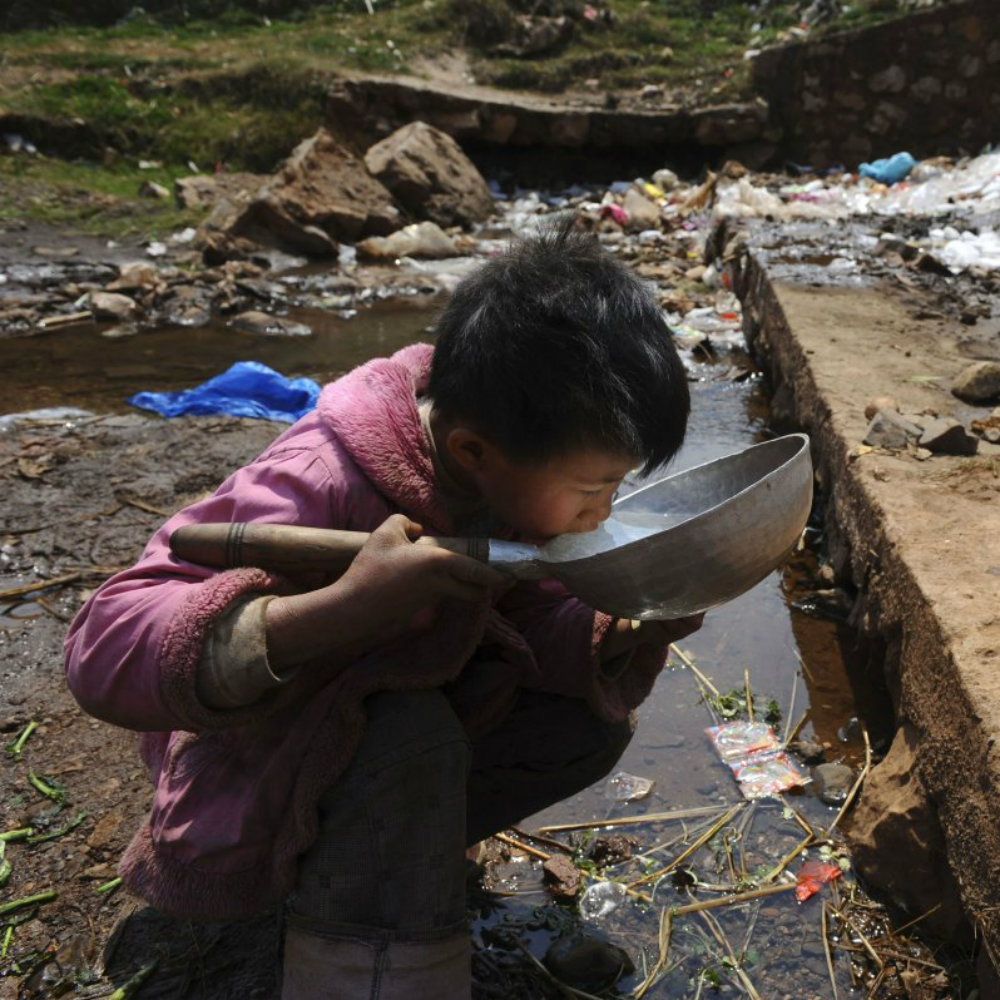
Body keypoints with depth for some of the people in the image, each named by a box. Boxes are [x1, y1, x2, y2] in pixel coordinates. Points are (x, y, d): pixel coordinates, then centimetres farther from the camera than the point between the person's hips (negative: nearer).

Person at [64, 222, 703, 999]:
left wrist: (633, 629, -28)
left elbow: (531, 622, -7)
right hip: (247, 753, -6)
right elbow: (104, 651, -40)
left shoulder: (524, 476, -14)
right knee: (409, 735, -36)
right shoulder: (323, 485, -35)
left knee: (592, 723, -8)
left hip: (410, 704, 7)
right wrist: (345, 606, -54)